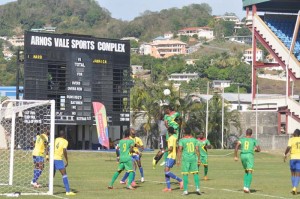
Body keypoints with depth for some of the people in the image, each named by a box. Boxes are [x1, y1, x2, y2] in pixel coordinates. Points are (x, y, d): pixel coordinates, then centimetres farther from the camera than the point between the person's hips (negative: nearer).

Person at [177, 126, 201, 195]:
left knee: (185, 174, 1)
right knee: (195, 173, 8)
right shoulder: (194, 139, 5)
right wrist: (199, 159, 8)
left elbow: (180, 150, -8)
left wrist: (178, 160, -6)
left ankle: (185, 190, 0)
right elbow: (197, 150, 2)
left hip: (185, 158, -2)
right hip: (193, 158, 2)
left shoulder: (182, 140, -3)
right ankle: (197, 188, -1)